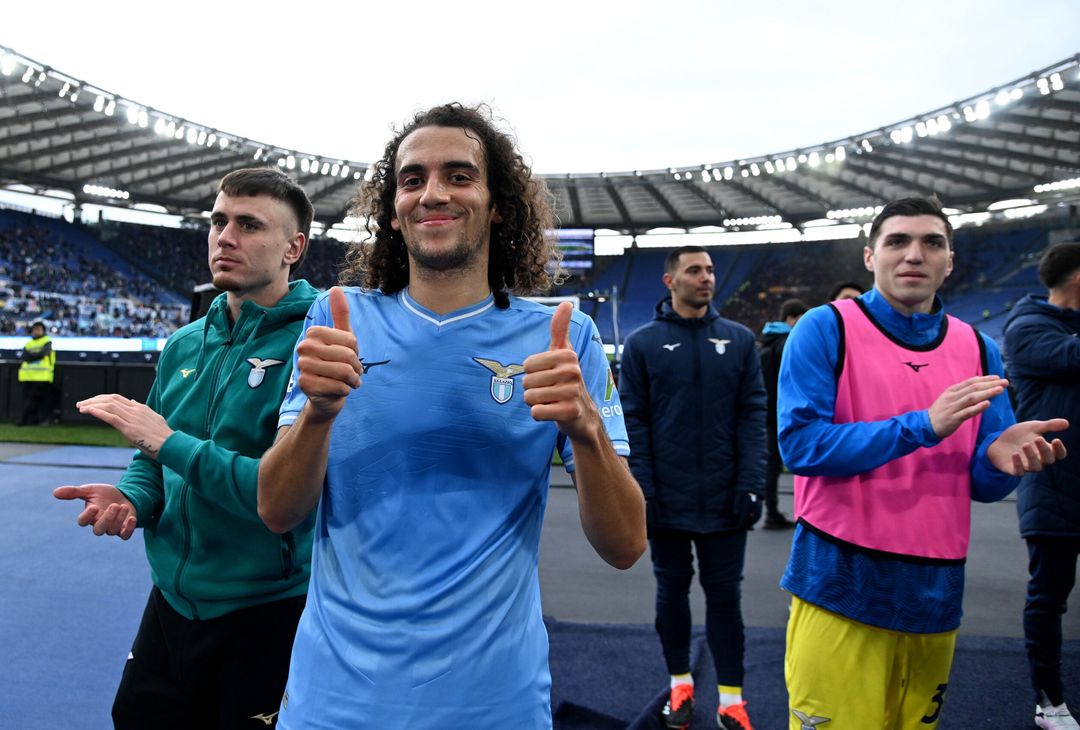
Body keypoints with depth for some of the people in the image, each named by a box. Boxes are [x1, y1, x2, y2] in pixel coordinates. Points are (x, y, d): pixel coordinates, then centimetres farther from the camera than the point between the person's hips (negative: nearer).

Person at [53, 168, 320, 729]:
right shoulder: (184, 346, 5)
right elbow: (154, 460, 14)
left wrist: (170, 442, -22)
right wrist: (130, 497, -8)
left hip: (269, 614, -6)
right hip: (172, 602, 7)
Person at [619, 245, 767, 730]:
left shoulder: (739, 340, 4)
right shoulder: (642, 343, 0)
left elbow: (753, 415, 0)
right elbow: (633, 421, -4)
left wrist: (752, 484, -8)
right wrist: (642, 490, -10)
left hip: (725, 500, 1)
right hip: (667, 500, 0)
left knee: (724, 595, 9)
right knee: (672, 591, 14)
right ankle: (680, 684, 31)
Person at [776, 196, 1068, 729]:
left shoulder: (978, 350, 8)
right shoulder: (825, 329, -6)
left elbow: (982, 485, 8)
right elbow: (799, 444, -16)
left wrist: (1000, 458, -15)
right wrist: (922, 426, -21)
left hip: (935, 595, 5)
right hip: (840, 589, -4)